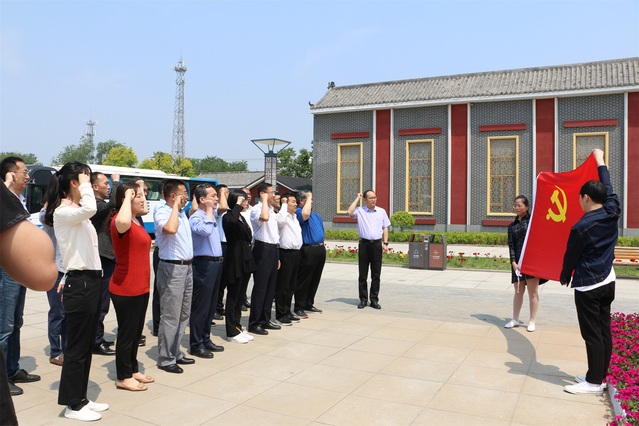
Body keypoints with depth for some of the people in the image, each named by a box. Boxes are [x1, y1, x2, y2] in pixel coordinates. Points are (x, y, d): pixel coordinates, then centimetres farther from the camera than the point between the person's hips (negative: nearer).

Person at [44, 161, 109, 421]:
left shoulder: (77, 212, 17)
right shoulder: (62, 212, -14)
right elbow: (89, 209, -37)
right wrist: (84, 185, -20)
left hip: (91, 280, 9)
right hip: (79, 283, -9)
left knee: (86, 344, 15)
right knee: (77, 346, 0)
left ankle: (80, 398, 26)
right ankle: (72, 405, 13)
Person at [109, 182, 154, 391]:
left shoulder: (137, 221, 12)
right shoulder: (119, 221, -18)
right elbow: (122, 222, -42)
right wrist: (127, 197, -30)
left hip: (141, 287, 10)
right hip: (125, 289, -10)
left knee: (136, 332, 19)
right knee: (127, 333, 2)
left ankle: (133, 370, 33)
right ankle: (123, 378, 16)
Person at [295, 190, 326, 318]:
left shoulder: (315, 214, 20)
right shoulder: (298, 211, -8)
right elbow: (305, 214, -31)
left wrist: (322, 245, 18)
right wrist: (309, 197, -18)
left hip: (320, 249, 9)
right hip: (308, 250, -9)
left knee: (315, 280, 14)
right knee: (304, 280, -2)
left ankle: (309, 304, 25)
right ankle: (299, 307, 6)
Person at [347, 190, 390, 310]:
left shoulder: (381, 211, 10)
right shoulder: (360, 211, 2)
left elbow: (385, 228, 12)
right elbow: (350, 212, -18)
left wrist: (385, 243, 1)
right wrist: (357, 198, -7)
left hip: (377, 244, 2)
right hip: (364, 244, -1)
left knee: (376, 275, 5)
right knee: (363, 275, 4)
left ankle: (374, 300, 13)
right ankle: (363, 300, 12)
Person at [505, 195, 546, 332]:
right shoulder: (512, 226, 13)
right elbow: (511, 245, 6)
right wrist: (513, 262, -6)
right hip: (518, 261, 4)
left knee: (533, 292, 2)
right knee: (518, 291, 11)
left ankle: (532, 321, 12)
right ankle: (515, 319, 22)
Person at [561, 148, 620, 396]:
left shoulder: (582, 226, -19)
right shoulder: (612, 212, -2)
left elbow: (571, 256, -7)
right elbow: (609, 189, 17)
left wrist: (564, 278, 11)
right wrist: (600, 162, 29)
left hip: (588, 286, -8)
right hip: (608, 282, 8)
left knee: (592, 335, -2)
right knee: (604, 332, 12)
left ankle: (594, 382, 5)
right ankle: (601, 375, 21)